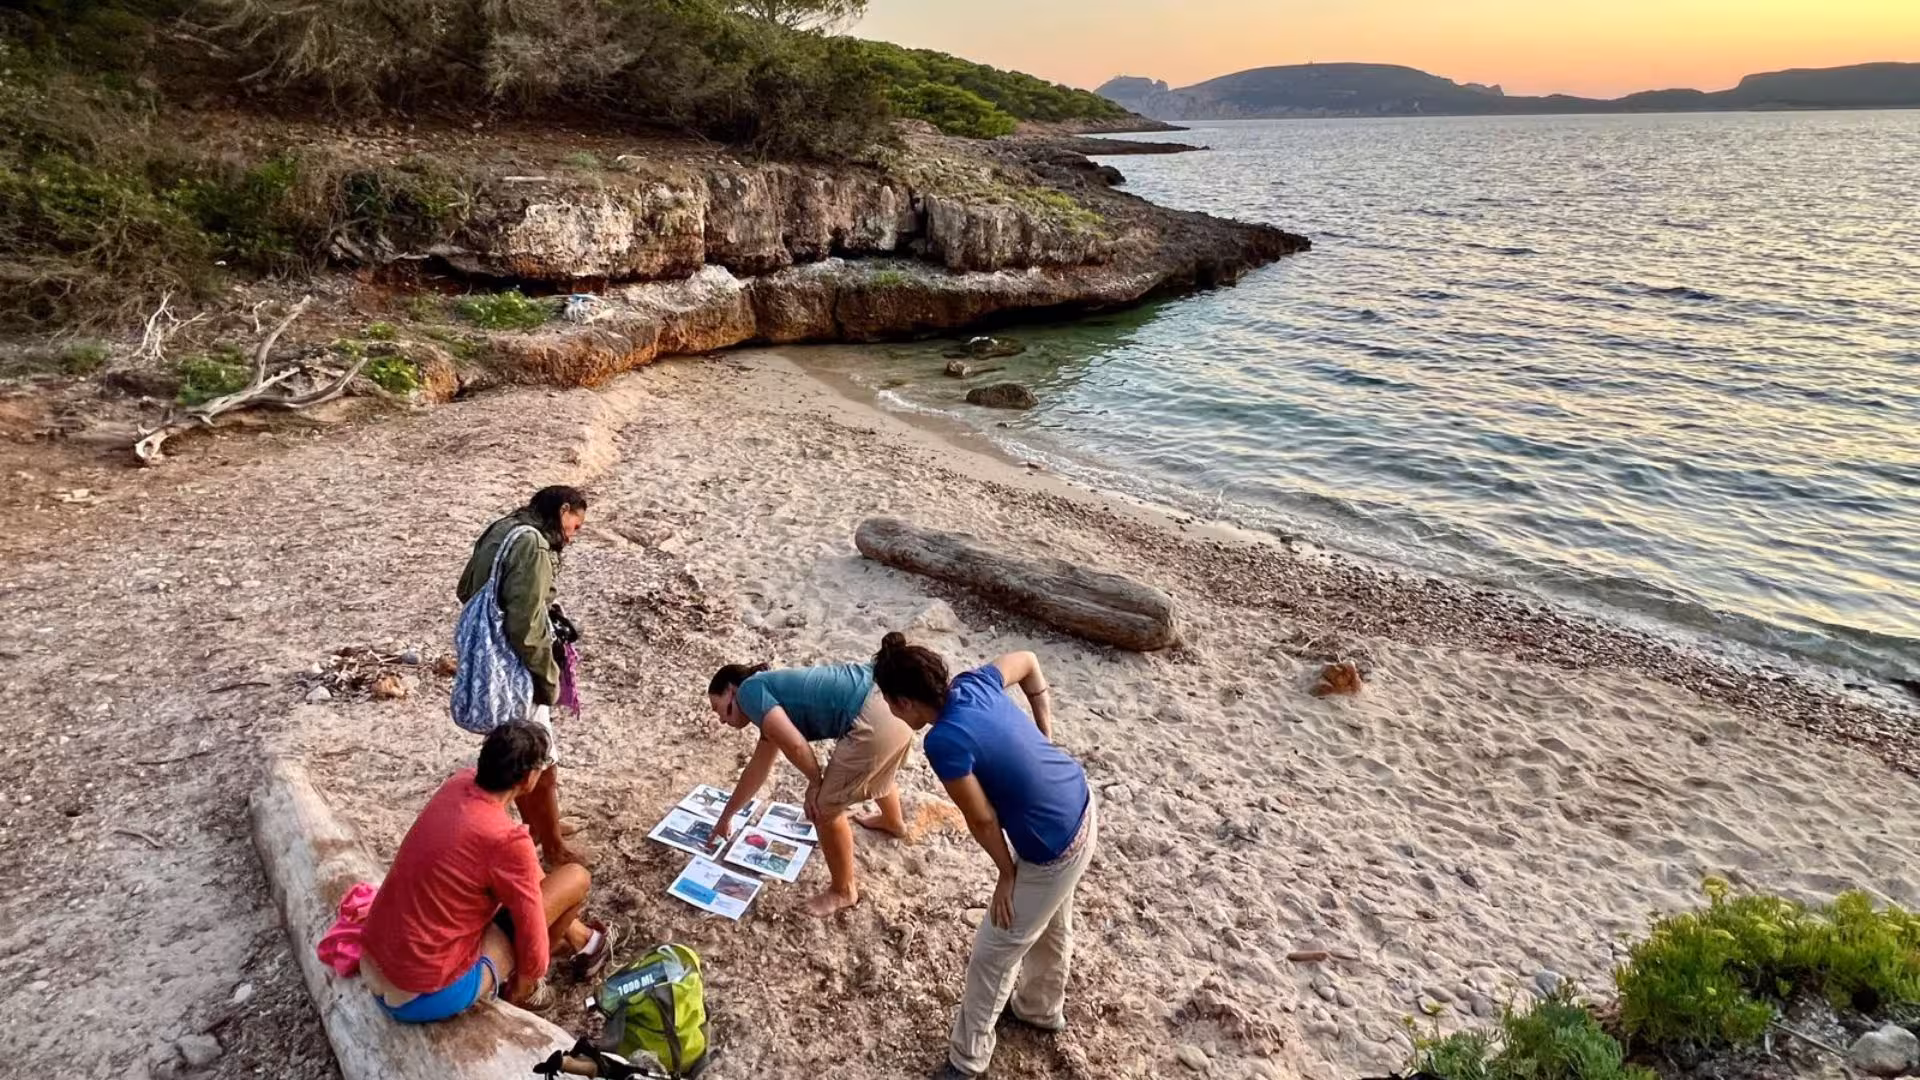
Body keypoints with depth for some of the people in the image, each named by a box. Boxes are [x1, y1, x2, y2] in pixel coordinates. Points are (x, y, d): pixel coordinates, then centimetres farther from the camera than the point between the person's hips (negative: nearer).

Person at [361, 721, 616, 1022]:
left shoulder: (458, 785, -5)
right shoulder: (507, 840, -26)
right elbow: (533, 939, -13)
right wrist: (521, 991, 4)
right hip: (428, 997, -8)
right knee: (575, 878, -4)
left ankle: (579, 939, 43)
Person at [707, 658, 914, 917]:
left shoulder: (749, 691, 1)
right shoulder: (772, 696, 27)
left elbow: (794, 744, -14)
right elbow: (757, 769, 39)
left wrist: (815, 783, 5)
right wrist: (726, 817, 49)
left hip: (874, 722, -9)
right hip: (894, 702, 9)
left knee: (825, 808, 10)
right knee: (875, 775, 40)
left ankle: (843, 891, 31)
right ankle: (894, 822, 70)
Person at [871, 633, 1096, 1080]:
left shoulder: (944, 742, -29)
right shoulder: (973, 684, -7)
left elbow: (983, 819, -19)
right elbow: (1029, 661, 12)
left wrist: (1007, 874, -2)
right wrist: (1046, 738, 14)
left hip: (1054, 851, -8)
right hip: (1080, 808, 9)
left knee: (993, 953, 10)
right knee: (1050, 926, 31)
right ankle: (1042, 1009, 55)